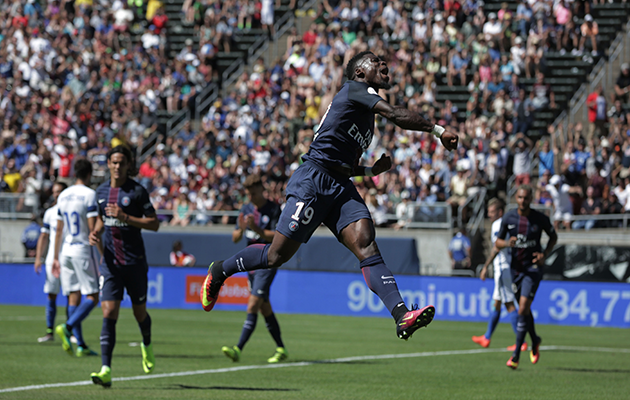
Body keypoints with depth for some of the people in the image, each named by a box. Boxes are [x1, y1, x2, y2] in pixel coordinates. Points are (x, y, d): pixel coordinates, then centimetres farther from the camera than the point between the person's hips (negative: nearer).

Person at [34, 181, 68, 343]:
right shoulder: (50, 213, 10)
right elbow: (44, 236, 14)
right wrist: (38, 258, 8)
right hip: (52, 259, 3)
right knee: (51, 295, -1)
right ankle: (49, 332, 3)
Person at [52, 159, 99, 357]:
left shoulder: (63, 196, 11)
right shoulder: (89, 194, -9)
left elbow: (59, 230, 15)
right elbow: (93, 229, -14)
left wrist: (56, 257, 20)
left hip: (66, 251, 6)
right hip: (83, 250, -6)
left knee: (74, 297, 6)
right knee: (92, 297, -2)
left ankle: (80, 345, 4)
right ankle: (67, 327, -22)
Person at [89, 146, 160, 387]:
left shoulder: (137, 191, -7)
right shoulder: (101, 191, 8)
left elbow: (154, 224, -8)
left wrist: (125, 217, -19)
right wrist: (96, 232, 2)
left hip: (135, 263, -3)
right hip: (111, 263, 3)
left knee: (140, 312, 10)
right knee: (108, 313, -10)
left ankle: (147, 345, 45)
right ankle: (106, 370, -16)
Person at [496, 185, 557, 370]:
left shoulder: (540, 219, -9)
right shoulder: (508, 218, -3)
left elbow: (553, 236, 8)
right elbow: (498, 242, 4)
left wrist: (545, 254, -8)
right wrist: (507, 243, -20)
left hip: (533, 268, -4)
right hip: (515, 267, 4)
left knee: (523, 309, -16)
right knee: (524, 310, 16)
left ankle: (516, 354, -14)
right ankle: (535, 340, 43)